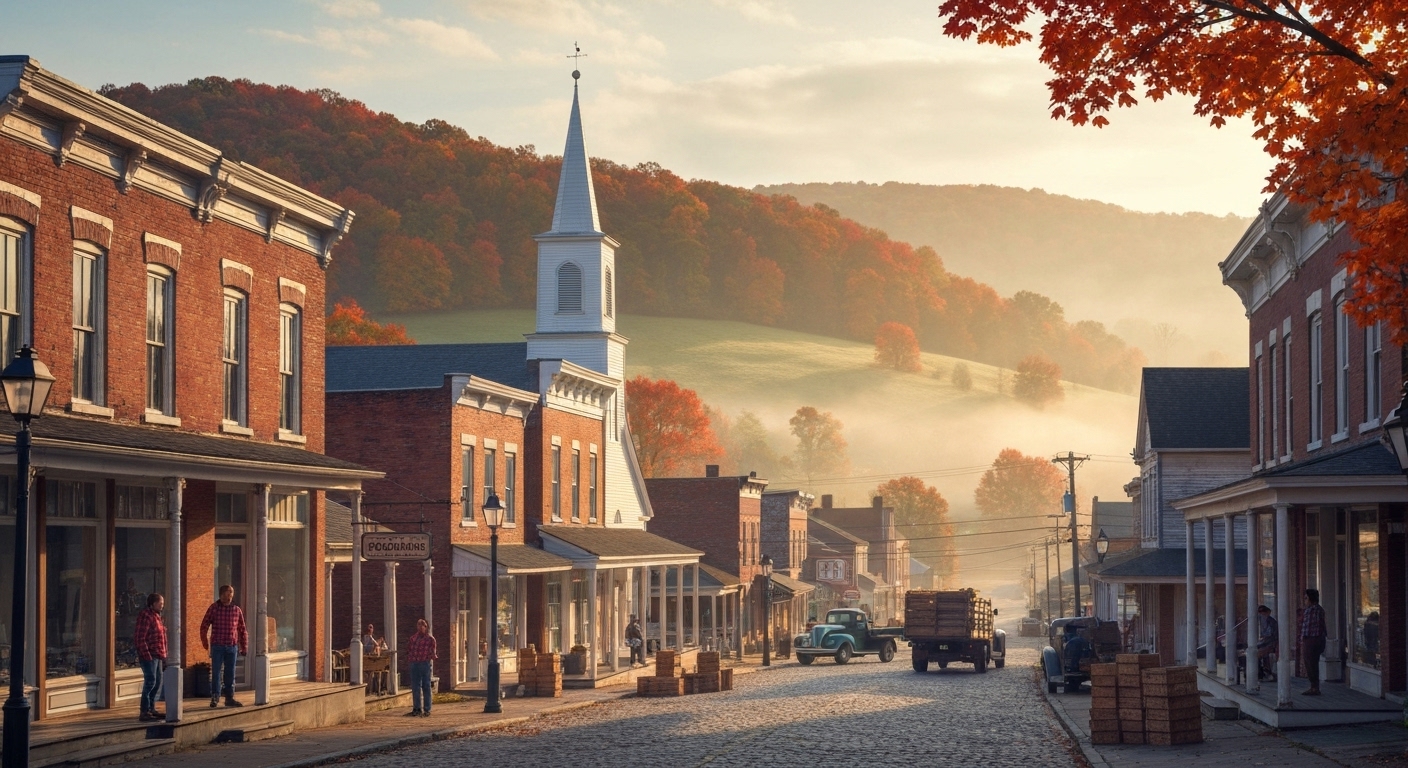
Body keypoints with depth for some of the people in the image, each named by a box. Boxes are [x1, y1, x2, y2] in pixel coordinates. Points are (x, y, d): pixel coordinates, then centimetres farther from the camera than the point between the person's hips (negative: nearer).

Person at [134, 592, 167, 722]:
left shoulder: (156, 616, 17)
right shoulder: (146, 616, -14)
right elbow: (140, 638, -18)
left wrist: (163, 656, 19)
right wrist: (146, 655, -21)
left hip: (157, 655, 10)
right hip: (149, 655, -10)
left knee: (158, 682, 14)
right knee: (150, 681, -13)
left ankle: (151, 709, 23)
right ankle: (144, 712, -12)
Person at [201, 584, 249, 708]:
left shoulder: (237, 610, 8)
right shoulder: (214, 608, -1)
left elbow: (242, 630, 13)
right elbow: (204, 626, 2)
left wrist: (244, 647, 10)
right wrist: (205, 641, -3)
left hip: (232, 646, 3)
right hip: (217, 646, -3)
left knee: (230, 674, 8)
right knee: (216, 672, -3)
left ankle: (229, 698, 15)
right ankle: (215, 698, 1)